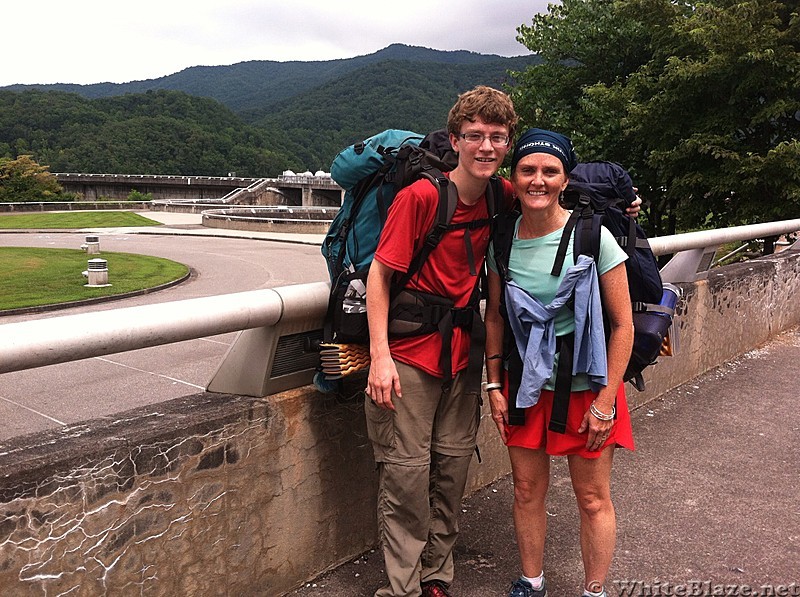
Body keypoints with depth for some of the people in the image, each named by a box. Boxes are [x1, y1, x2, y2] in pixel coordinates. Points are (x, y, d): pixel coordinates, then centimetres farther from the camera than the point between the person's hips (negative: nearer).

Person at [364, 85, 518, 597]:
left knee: (453, 467, 12)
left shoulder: (503, 196, 2)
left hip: (462, 351, 5)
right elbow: (379, 273, -14)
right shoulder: (421, 195, -15)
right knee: (407, 472, 0)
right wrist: (380, 355, -20)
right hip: (408, 353, -5)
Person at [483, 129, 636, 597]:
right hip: (526, 386, 3)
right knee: (528, 489, 14)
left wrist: (605, 402, -12)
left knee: (593, 499, 9)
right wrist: (495, 386, 4)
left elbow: (623, 324, -10)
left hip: (585, 386, -3)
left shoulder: (592, 236, -14)